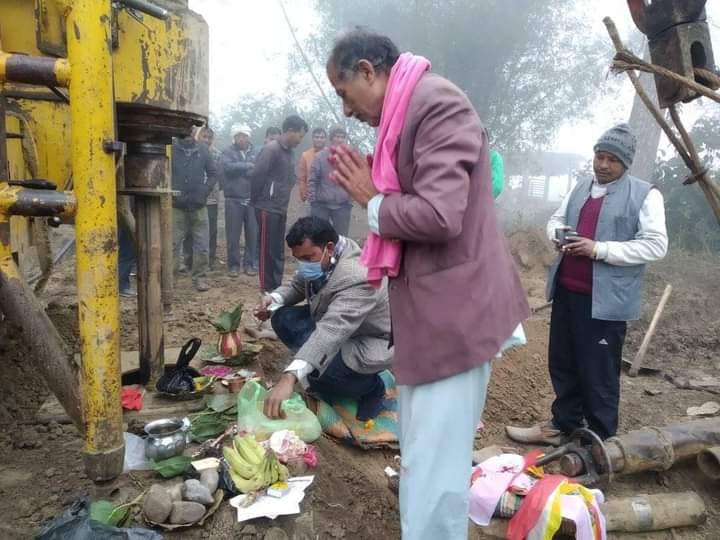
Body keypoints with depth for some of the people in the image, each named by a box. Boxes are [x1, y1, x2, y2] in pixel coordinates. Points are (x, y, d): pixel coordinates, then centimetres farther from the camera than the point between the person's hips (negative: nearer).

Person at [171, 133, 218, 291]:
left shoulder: (203, 150, 4)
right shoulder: (170, 148, -4)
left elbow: (213, 174, 8)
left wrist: (204, 192, -4)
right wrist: (172, 194, -13)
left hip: (199, 206, 2)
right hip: (177, 206, -2)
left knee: (201, 245, 5)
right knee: (173, 244, 1)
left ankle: (199, 277, 17)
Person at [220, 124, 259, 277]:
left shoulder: (255, 152, 9)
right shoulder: (228, 152, 5)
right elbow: (227, 167, -15)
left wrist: (240, 169, -10)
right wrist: (247, 166, -12)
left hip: (252, 199, 1)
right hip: (234, 199, -1)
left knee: (253, 234, 3)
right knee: (233, 235, 3)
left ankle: (250, 263, 15)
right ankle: (234, 265, 13)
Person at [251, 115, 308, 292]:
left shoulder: (288, 151, 12)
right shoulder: (271, 149, -15)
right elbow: (256, 175, -19)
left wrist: (283, 198, 11)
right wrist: (258, 199, -8)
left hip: (281, 208, 8)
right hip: (267, 208, -8)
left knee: (278, 250, 13)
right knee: (267, 250, -1)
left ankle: (277, 287, 22)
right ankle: (267, 288, 8)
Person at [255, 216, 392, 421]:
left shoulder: (356, 278, -38)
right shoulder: (319, 256, -12)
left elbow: (331, 332, -49)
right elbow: (298, 286, 7)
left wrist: (289, 377, -58)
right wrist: (275, 298, -16)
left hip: (369, 343, -8)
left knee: (311, 373, -27)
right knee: (283, 318, -2)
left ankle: (371, 388, 2)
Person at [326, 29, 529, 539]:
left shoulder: (438, 102, -16)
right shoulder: (407, 112, 15)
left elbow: (438, 215, -27)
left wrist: (374, 203, -11)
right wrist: (372, 188, 6)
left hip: (451, 311, -10)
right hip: (427, 310, 10)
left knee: (433, 468, -1)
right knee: (421, 455, 22)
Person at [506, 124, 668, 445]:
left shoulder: (645, 195, -6)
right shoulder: (580, 189, 15)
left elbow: (655, 245, -12)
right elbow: (555, 219, 23)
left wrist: (599, 249, -20)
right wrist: (558, 235, -2)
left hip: (605, 300, -6)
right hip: (566, 292, 7)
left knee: (599, 375, 2)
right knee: (562, 366, 16)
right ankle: (562, 426, 32)